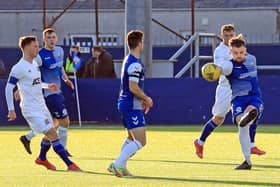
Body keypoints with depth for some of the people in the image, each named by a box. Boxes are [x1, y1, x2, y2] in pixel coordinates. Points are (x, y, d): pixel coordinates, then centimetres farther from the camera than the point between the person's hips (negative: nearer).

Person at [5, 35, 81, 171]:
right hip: (31, 110, -9)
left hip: (41, 106, 9)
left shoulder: (34, 63, 11)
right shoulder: (19, 67, -16)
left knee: (50, 135, 17)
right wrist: (11, 110, -18)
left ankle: (42, 158, 41)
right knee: (53, 134, -12)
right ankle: (69, 164, -11)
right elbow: (9, 88, -16)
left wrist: (47, 86, 11)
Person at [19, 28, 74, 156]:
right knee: (64, 120, -7)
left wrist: (66, 79, 11)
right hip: (49, 93, -9)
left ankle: (27, 138, 27)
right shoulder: (41, 56, -17)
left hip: (57, 92, 9)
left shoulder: (60, 50, 7)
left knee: (54, 122, 16)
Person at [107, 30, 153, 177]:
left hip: (125, 104, 11)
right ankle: (118, 164, -17)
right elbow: (133, 88, -24)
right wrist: (147, 99, -10)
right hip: (132, 106, -11)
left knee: (131, 138, 23)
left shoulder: (128, 60, 14)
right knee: (140, 141, -12)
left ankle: (120, 166, 23)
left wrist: (143, 99, 19)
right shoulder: (135, 64, -18)